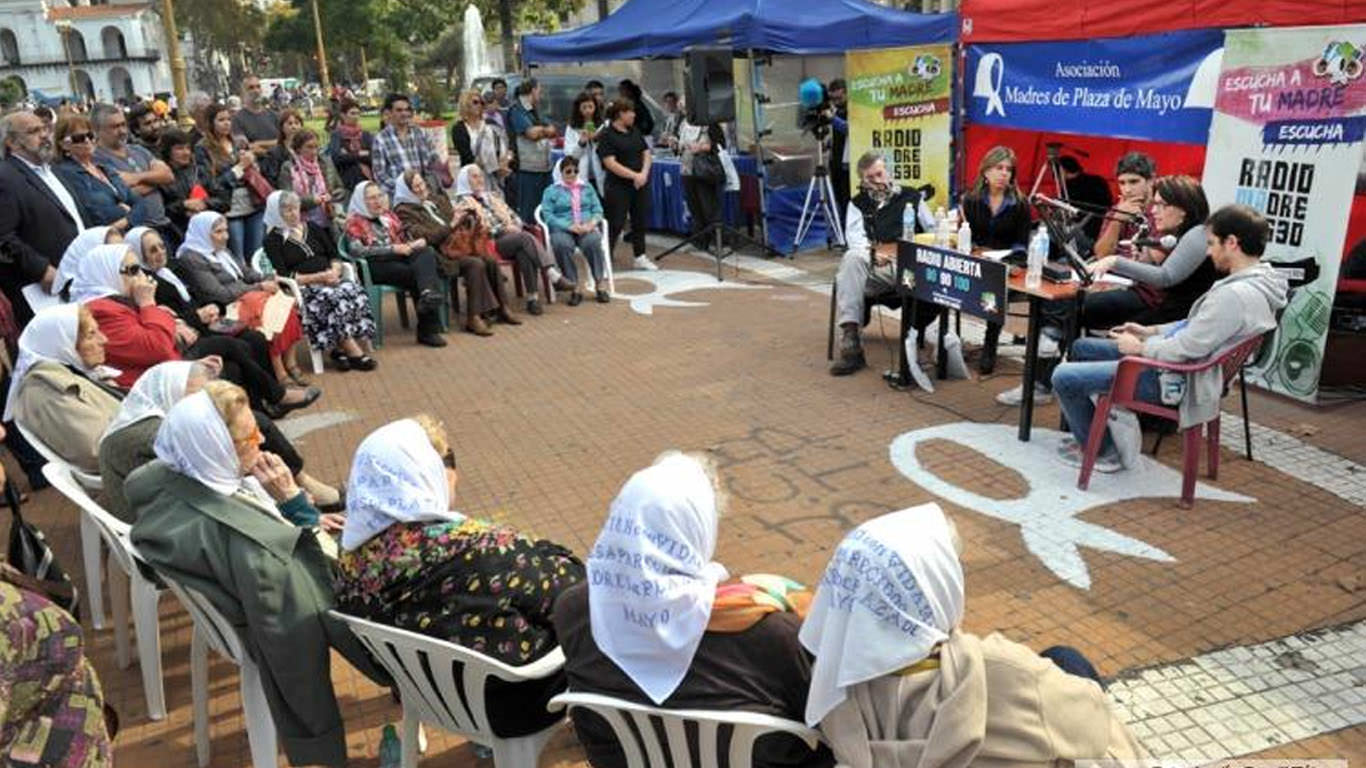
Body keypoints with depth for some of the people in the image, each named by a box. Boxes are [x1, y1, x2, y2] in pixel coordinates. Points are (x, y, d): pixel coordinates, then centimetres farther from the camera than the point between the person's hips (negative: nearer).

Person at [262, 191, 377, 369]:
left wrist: (335, 271, -5)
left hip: (329, 280, 5)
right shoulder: (273, 240, 4)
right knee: (332, 298, -36)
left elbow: (334, 255, 19)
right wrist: (318, 277, -16)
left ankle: (340, 349, -27)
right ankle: (355, 353, -35)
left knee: (355, 291, -28)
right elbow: (284, 277, -6)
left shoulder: (312, 227, 20)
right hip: (302, 287, -5)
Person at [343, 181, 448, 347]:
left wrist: (414, 243, 2)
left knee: (426, 252, -29)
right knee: (417, 274, -30)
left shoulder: (388, 216, 26)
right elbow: (357, 251, -8)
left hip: (398, 258, 5)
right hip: (374, 266, -5)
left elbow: (402, 241, 28)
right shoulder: (354, 222, 8)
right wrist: (393, 249, -16)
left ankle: (428, 295, -51)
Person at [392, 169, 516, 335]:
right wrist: (452, 225, -18)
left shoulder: (438, 199, 20)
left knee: (491, 260, -18)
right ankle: (473, 318, -26)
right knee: (475, 264, -29)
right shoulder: (404, 211, -1)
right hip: (438, 254, -6)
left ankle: (501, 308, -10)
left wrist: (469, 219, -1)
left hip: (459, 245, 6)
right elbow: (425, 237, -12)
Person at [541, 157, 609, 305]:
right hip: (562, 230, -2)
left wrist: (592, 222, -9)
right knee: (562, 245, -37)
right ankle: (574, 288, -32)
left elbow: (598, 209, 14)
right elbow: (548, 215, -1)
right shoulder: (551, 191, 12)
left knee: (593, 242, -34)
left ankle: (600, 284, -30)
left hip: (587, 228, 2)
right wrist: (570, 226, -16)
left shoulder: (587, 188, 24)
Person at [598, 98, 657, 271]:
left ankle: (640, 257, 24)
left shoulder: (635, 131, 12)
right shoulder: (607, 136, -8)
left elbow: (646, 153, 11)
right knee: (615, 224, -5)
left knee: (640, 221, 12)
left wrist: (644, 174, -7)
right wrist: (634, 175, -19)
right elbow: (611, 163, -16)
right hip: (618, 187, -7)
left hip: (640, 185, 7)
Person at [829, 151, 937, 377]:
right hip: (876, 268, 1)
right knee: (852, 258, -35)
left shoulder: (911, 197, 23)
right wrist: (873, 253, -20)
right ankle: (850, 342, -43)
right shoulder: (858, 205, 21)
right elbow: (855, 237, 2)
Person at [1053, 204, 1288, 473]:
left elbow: (1187, 349, -26)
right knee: (1081, 348, 19)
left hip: (1179, 379, -11)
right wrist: (1152, 331, 12)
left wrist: (1140, 347, -9)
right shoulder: (1259, 278, 5)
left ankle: (1100, 452, 11)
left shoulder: (1235, 295, -29)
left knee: (1063, 377, -10)